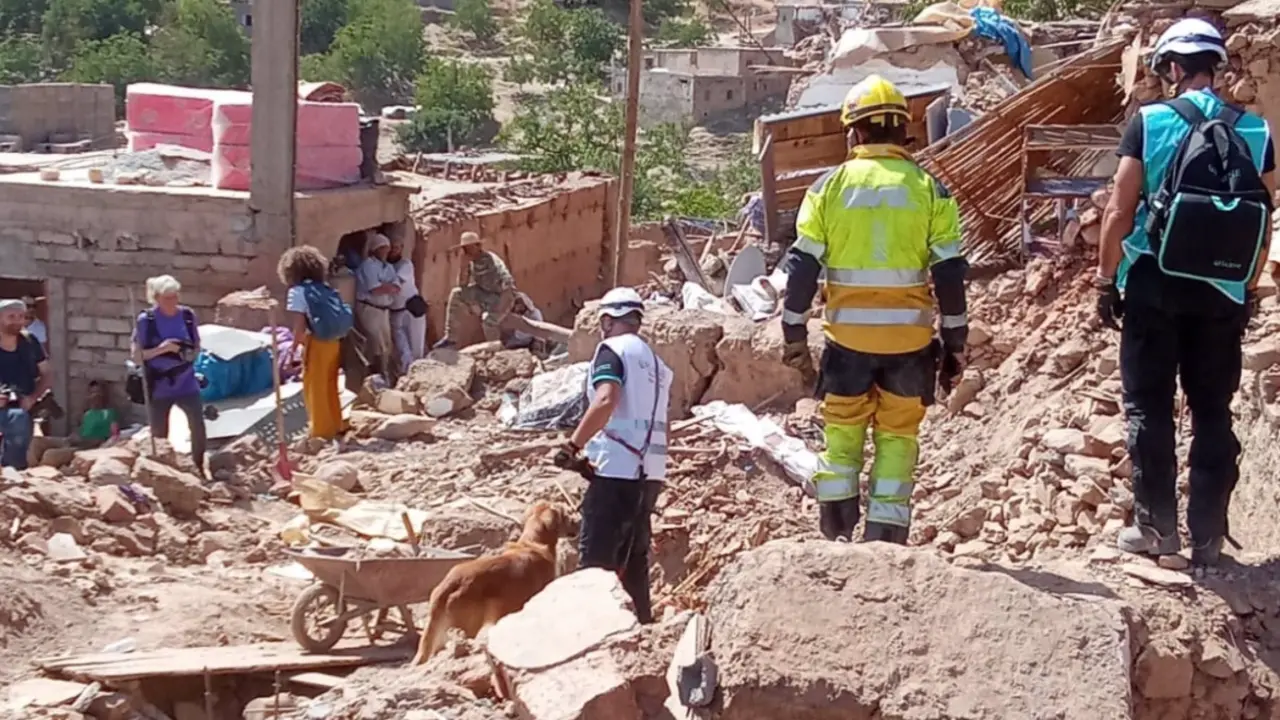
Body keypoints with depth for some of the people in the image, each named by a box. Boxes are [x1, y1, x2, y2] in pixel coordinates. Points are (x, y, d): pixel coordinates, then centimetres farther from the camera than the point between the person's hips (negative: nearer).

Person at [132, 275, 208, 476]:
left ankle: (199, 470, 7)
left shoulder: (187, 315, 0)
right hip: (159, 387, -2)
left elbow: (197, 346, 13)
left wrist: (192, 353, -9)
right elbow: (136, 356, -8)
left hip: (186, 383, 2)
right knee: (159, 435, 6)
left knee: (198, 427, -9)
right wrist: (160, 349, -21)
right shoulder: (146, 320, -10)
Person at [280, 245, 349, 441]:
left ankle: (321, 433, 12)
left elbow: (299, 327, -14)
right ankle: (335, 427, 29)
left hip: (316, 344, -6)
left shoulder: (297, 292, -9)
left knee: (315, 390, 6)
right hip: (334, 342, 6)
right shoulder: (326, 288, 10)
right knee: (330, 388, 20)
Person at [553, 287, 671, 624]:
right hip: (649, 472, 8)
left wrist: (573, 446, -19)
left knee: (596, 557, -7)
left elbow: (606, 400, -21)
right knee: (633, 557, 14)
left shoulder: (612, 350, -4)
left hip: (618, 470, -8)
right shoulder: (655, 362, 20)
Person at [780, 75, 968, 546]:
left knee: (842, 430, 14)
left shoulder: (831, 186, 0)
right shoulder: (929, 189, 0)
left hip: (848, 335, 0)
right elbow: (950, 273, -1)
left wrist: (795, 336, 7)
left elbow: (802, 266, -1)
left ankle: (837, 532, 10)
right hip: (910, 336, 0)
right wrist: (955, 344, 6)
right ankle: (886, 537, 7)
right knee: (898, 435, 10)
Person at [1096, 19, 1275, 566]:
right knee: (1213, 413, 9)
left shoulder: (1148, 122, -6)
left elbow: (1120, 210, -7)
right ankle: (1208, 536, 9)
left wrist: (1105, 279, 1)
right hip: (1220, 293, 3)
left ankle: (1155, 527, 7)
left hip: (1154, 286, -3)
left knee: (1149, 408, 6)